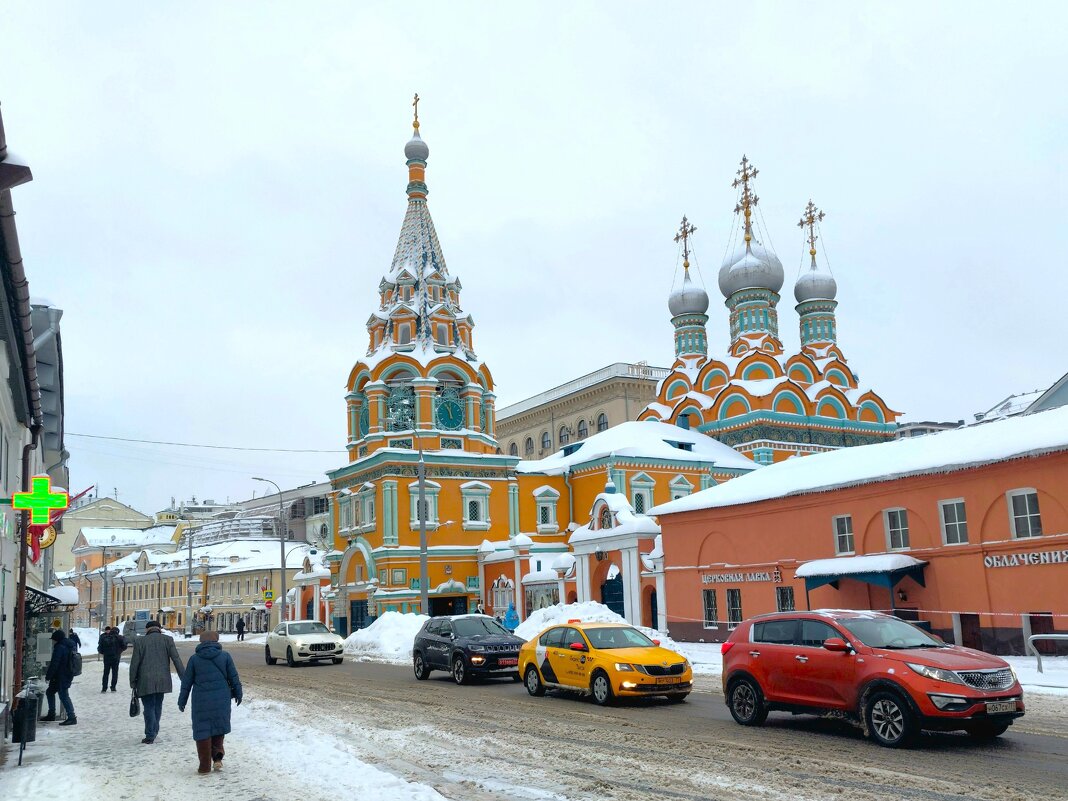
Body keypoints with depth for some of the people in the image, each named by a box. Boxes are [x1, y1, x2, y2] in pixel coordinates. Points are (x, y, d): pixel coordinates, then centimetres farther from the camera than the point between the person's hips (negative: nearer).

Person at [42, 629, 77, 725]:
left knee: (63, 696, -10)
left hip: (61, 677, -10)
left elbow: (54, 664, -18)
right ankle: (51, 714, 30)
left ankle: (72, 717, -13)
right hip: (68, 675, 10)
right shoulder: (70, 646, 14)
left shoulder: (59, 648, -16)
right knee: (50, 692, 23)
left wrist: (48, 676, -10)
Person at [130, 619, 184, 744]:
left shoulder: (139, 641, 0)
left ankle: (150, 735, 2)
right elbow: (176, 659, -2)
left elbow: (134, 663, -1)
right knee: (157, 706, 17)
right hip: (162, 680, 2)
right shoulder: (167, 639, 2)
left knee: (149, 707, 4)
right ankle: (154, 731, 25)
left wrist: (133, 683, 7)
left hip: (145, 681, -2)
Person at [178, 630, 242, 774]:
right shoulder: (225, 656, 1)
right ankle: (217, 756, 3)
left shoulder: (194, 659, 1)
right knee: (218, 727, 18)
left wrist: (182, 701, 12)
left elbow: (186, 682, 4)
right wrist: (238, 693, 17)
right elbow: (234, 677, 5)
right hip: (221, 700, 1)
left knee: (202, 731, 6)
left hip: (201, 701, -1)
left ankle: (205, 765, 7)